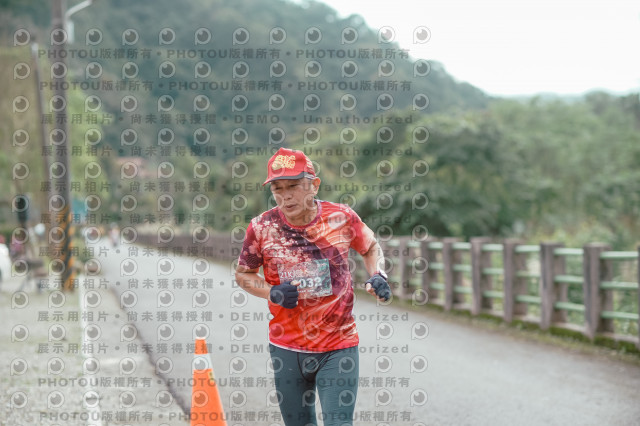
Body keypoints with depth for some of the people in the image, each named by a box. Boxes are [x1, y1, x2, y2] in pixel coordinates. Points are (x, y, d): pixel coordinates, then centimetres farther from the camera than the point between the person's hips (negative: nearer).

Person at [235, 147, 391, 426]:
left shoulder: (342, 217, -8)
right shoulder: (261, 228, -8)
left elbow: (370, 247, 13)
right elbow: (243, 274, 7)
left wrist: (377, 276, -7)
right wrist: (272, 292, -12)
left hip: (338, 348, -1)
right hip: (287, 350, 1)